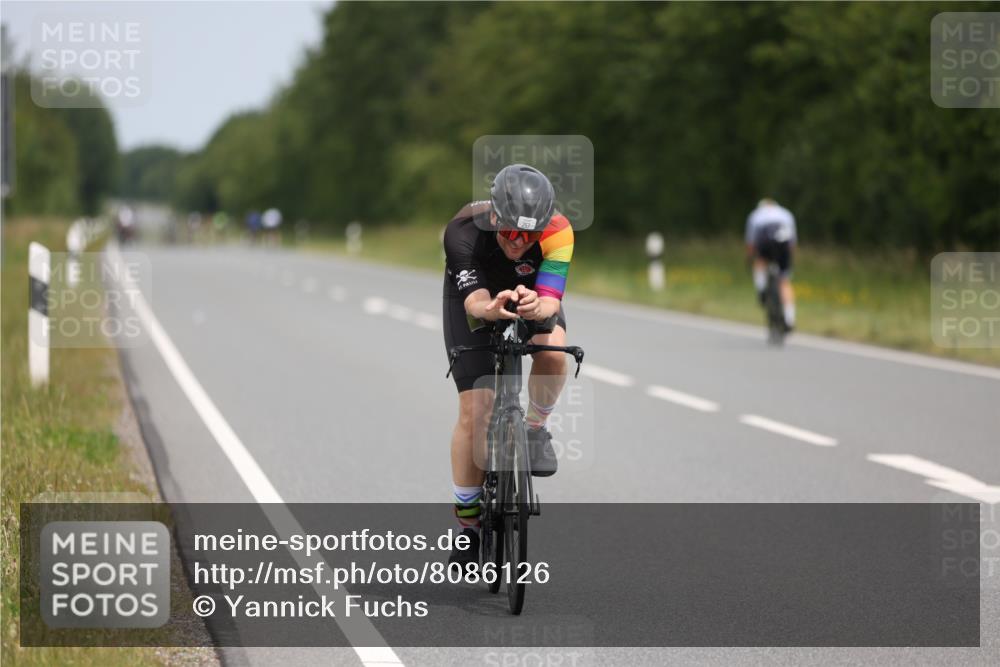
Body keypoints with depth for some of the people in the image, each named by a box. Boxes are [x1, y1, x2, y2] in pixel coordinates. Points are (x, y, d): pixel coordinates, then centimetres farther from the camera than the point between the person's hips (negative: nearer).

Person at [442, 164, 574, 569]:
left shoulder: (557, 232, -35)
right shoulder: (463, 231, -37)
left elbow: (550, 300, -41)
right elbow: (475, 300, -44)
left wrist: (537, 307, -64)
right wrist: (491, 310, -67)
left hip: (533, 294, 1)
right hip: (476, 294, -1)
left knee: (552, 349, -33)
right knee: (474, 410, -11)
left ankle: (535, 429, -3)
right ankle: (468, 524, 4)